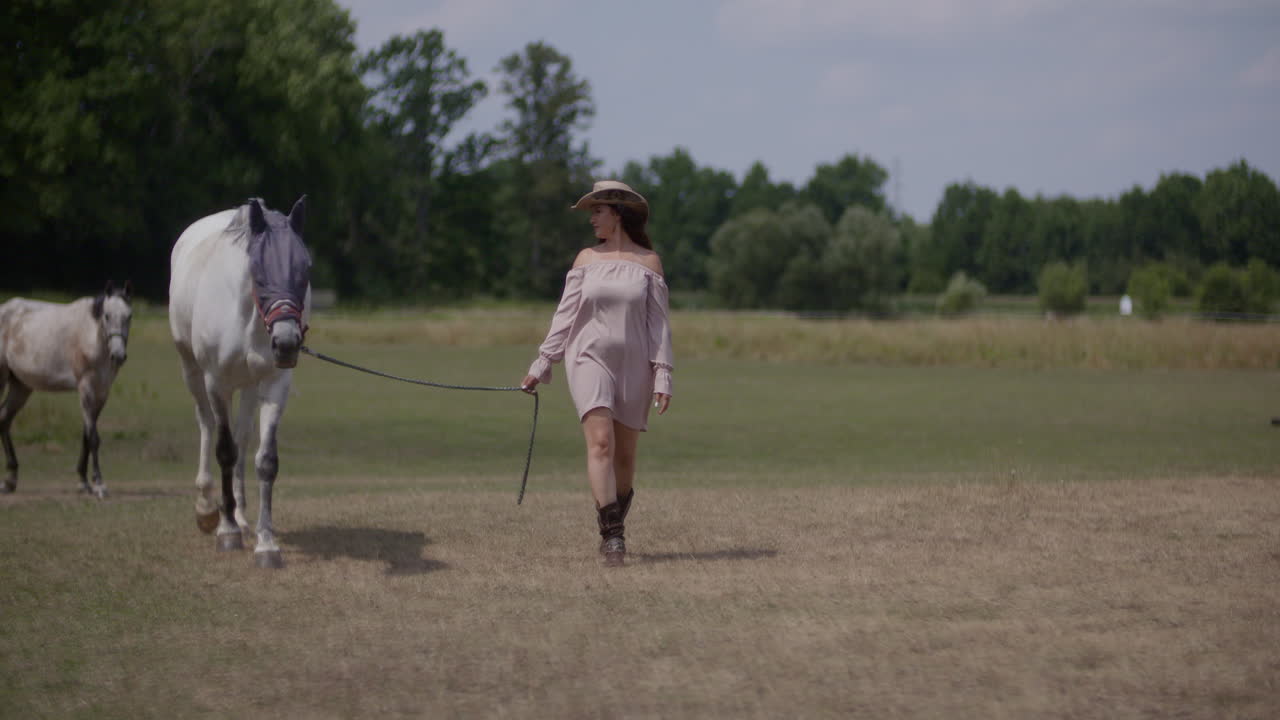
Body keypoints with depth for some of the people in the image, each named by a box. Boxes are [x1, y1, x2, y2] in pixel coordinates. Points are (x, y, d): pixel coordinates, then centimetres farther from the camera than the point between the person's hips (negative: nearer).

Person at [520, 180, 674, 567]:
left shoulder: (649, 261, 4)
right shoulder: (587, 259, 8)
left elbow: (658, 323, 2)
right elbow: (565, 315, 9)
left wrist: (663, 376, -5)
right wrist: (540, 366, 5)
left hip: (634, 367, 0)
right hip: (590, 360, 0)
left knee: (625, 455, 6)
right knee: (601, 442, -18)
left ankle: (612, 529, 26)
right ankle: (613, 537, -21)